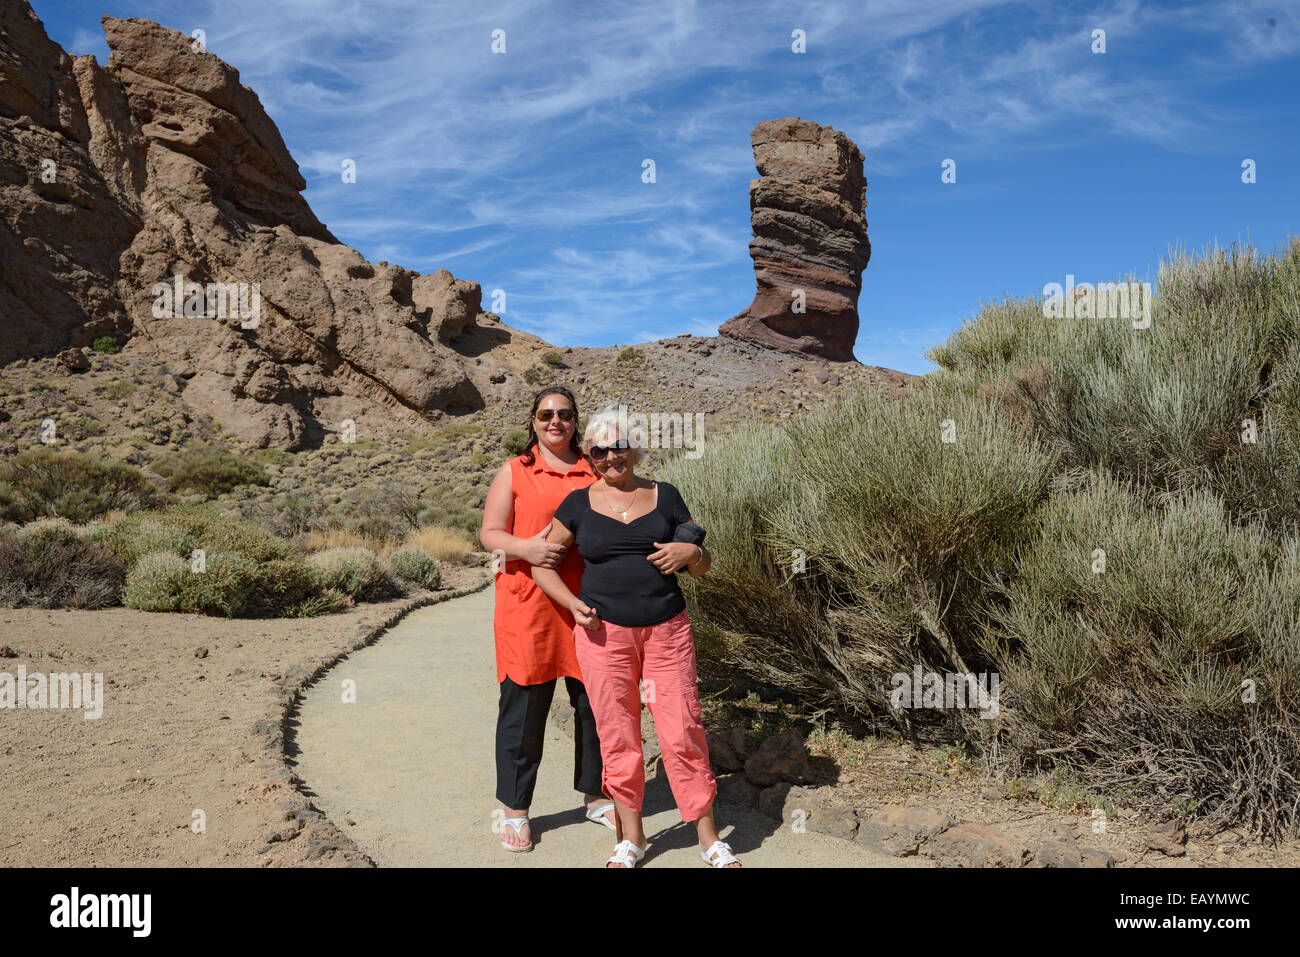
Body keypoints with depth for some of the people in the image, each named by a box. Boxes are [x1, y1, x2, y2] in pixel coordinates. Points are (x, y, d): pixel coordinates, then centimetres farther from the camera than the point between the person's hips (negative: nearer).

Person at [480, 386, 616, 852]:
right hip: (528, 604, -2)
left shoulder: (593, 472, 12)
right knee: (524, 705, 3)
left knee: (594, 700, 9)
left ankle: (596, 796, 27)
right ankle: (514, 808, 18)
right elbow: (490, 532, 1)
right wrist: (525, 547, -19)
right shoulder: (514, 471, 5)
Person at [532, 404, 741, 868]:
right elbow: (542, 562, 10)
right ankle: (630, 838, 23)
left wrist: (690, 553, -13)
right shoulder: (578, 504, 4)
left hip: (667, 631, 0)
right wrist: (572, 603, -5)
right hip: (604, 634, 0)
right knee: (617, 738, 7)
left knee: (683, 732, -1)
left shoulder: (665, 496, 6)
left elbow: (703, 564, 10)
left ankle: (709, 838, 14)